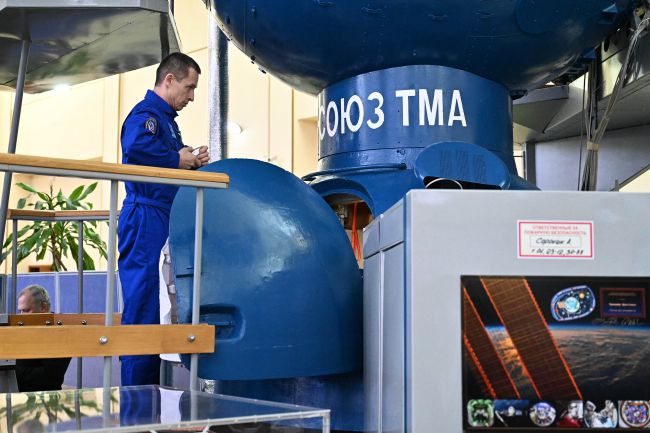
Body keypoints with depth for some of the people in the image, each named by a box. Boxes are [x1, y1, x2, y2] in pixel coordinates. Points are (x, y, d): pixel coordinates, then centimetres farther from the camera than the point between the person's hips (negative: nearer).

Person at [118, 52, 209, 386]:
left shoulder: (167, 119, 24)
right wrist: (181, 160, -15)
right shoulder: (146, 112, -7)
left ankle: (150, 392, 17)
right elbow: (137, 147, -29)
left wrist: (193, 161, 6)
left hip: (163, 221, 10)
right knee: (143, 307, -10)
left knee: (158, 311, 11)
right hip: (146, 218, -10)